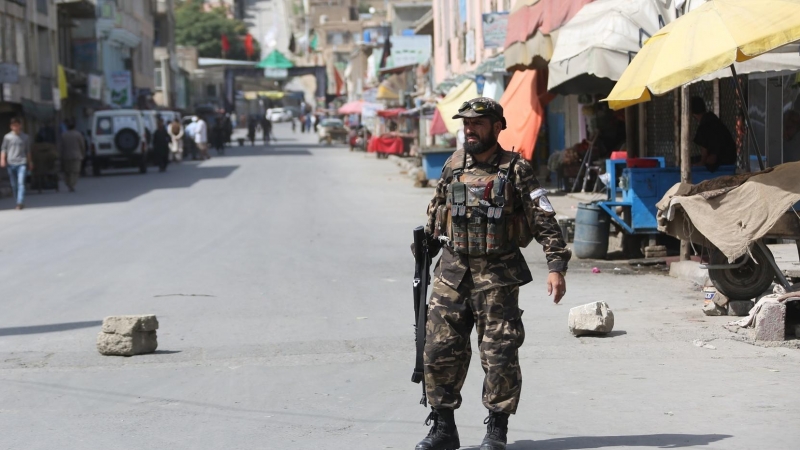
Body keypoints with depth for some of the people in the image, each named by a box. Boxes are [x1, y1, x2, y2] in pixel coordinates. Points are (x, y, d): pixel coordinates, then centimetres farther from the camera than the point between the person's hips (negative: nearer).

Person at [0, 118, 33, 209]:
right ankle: (19, 203, 15)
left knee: (21, 183, -14)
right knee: (14, 185, 5)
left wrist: (30, 162, 17)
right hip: (10, 163, 1)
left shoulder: (25, 137, 9)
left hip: (22, 163, -1)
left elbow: (28, 151, 16)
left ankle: (20, 202, -21)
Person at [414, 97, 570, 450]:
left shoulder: (515, 170, -5)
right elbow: (436, 212, 21)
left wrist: (556, 266, -17)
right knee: (440, 350, 3)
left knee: (499, 354, -1)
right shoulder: (453, 166, 8)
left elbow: (544, 221, -9)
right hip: (452, 274, 4)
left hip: (497, 276, -4)